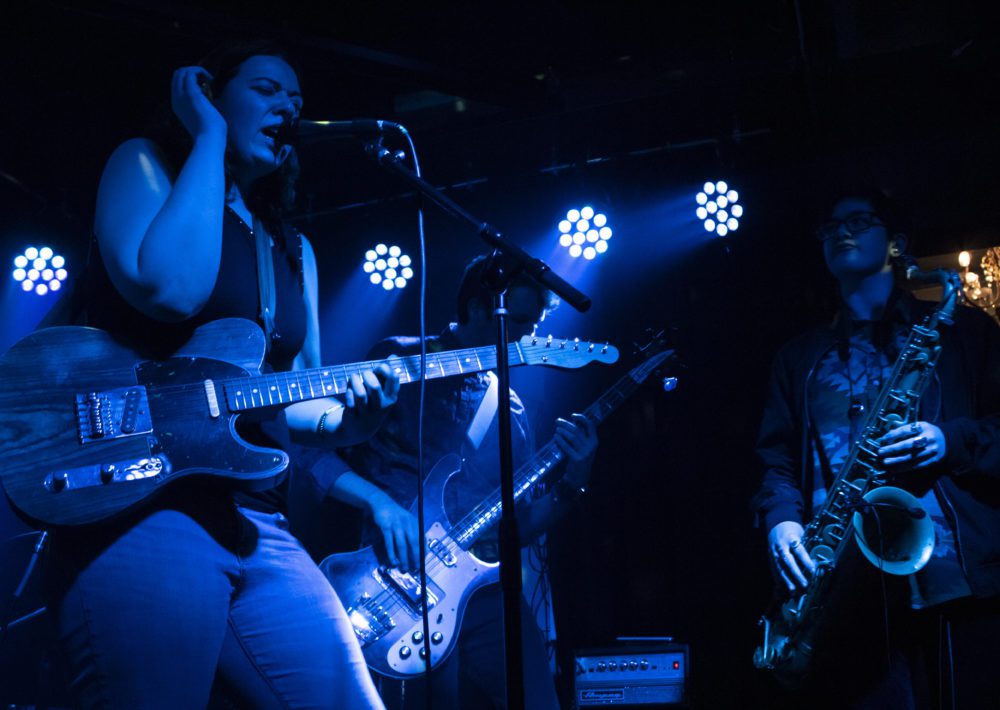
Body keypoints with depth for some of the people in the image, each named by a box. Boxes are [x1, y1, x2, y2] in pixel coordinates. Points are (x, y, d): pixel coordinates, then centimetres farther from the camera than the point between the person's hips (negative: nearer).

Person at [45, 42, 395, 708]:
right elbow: (170, 287, -16)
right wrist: (210, 136, -6)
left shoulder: (293, 249, 23)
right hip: (140, 505, -6)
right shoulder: (147, 164, 6)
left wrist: (344, 419, -1)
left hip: (257, 522, 7)